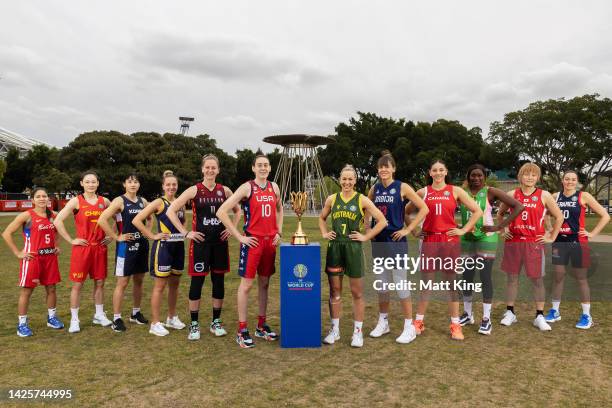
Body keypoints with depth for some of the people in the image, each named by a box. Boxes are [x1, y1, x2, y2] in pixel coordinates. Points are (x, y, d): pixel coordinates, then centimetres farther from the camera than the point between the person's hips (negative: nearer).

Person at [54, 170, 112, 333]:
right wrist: (71, 240, -11)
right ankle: (74, 320, 14)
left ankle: (99, 315, 24)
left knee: (100, 282, 11)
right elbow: (57, 221, -10)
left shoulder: (104, 201, 5)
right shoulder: (76, 201, -5)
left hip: (100, 248, 4)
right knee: (77, 283, 3)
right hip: (82, 248, -3)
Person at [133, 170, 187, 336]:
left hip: (178, 247, 6)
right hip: (163, 247, -6)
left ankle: (172, 318, 29)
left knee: (174, 283, 14)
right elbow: (136, 220, -14)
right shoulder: (158, 202, -8)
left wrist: (183, 232, 10)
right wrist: (152, 236, -13)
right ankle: (155, 324, 9)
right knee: (160, 285, -1)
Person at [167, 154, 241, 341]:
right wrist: (186, 232, -9)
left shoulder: (224, 190, 5)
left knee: (219, 281, 8)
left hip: (220, 242, 3)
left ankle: (216, 322, 22)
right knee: (197, 282, 2)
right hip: (200, 242, -3)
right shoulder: (194, 190, -4)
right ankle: (194, 324, 15)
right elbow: (171, 211, -6)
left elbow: (237, 210, 19)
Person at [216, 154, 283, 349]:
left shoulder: (274, 187, 9)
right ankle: (242, 330, 9)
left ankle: (261, 326, 24)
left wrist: (278, 231, 13)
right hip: (252, 241, -5)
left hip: (270, 241, 6)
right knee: (247, 284, -1)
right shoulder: (247, 187, -9)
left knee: (264, 283, 12)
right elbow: (221, 211, -13)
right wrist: (239, 237, -13)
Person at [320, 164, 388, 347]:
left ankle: (357, 332, 17)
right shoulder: (332, 199, 7)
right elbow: (322, 218, 24)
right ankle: (335, 330, 22)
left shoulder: (362, 200, -2)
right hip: (334, 247, 3)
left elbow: (382, 221, -3)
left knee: (357, 292, 5)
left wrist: (365, 236, -7)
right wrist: (324, 233, 9)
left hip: (353, 248, -3)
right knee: (334, 290, 9)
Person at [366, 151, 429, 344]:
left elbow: (424, 209, -10)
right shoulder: (374, 188, 7)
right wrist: (367, 228, 10)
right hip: (378, 241, 6)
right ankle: (383, 322, 27)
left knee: (400, 283, -2)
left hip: (396, 241, -5)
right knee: (382, 283, 14)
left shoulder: (402, 187, -8)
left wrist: (407, 229, -12)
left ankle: (409, 326, 11)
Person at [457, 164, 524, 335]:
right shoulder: (462, 192, 2)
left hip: (486, 239, -3)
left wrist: (499, 227, -14)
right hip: (466, 239, 4)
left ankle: (486, 319, 11)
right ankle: (467, 314, 26)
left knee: (485, 278, -1)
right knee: (467, 278, 10)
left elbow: (518, 206, -11)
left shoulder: (490, 192, -7)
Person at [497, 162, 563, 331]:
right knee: (512, 277, 7)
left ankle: (539, 316, 14)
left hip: (534, 242, -1)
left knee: (537, 279, 3)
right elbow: (500, 214, 19)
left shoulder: (544, 195, 1)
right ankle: (510, 313, 18)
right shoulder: (512, 195, 5)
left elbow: (559, 217, 6)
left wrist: (552, 237, 2)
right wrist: (503, 230, 9)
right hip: (513, 241, 2)